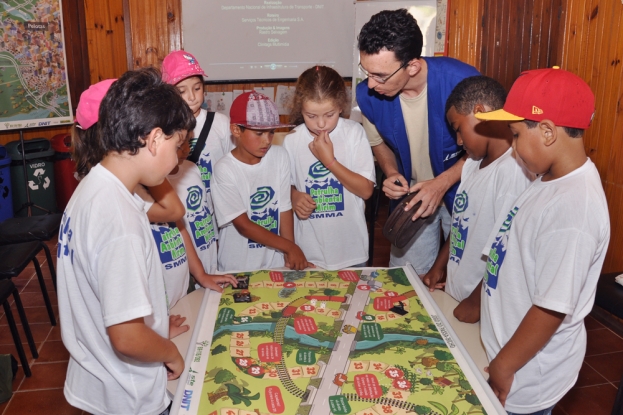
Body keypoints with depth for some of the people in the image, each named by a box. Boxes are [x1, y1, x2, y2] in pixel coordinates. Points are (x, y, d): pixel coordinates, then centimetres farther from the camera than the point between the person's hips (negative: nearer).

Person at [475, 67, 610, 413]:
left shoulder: (571, 208, -30)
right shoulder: (554, 178, -2)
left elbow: (551, 309, -26)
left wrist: (503, 366, -16)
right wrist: (480, 300, 15)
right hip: (505, 346, 8)